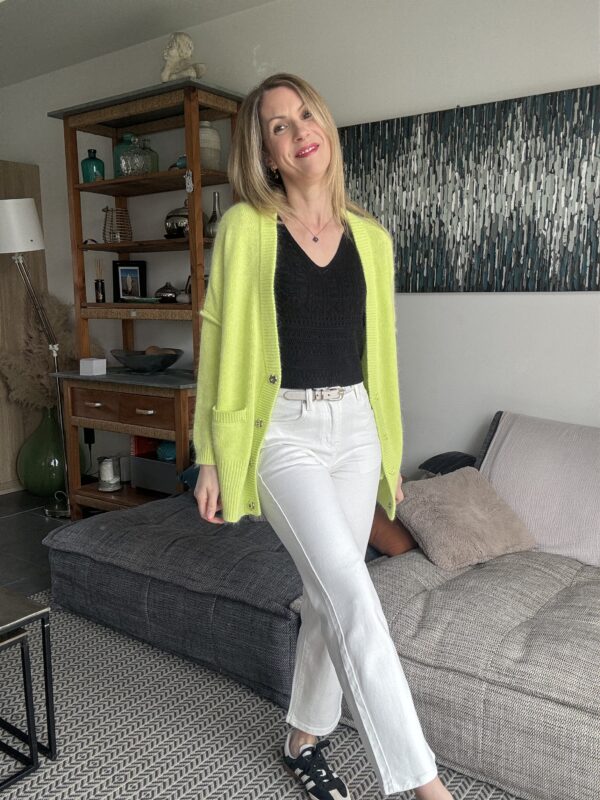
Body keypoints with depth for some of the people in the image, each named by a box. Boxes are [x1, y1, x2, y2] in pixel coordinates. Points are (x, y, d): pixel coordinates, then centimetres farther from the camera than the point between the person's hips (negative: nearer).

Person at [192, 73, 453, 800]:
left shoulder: (370, 237, 9)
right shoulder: (245, 227, -3)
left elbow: (378, 348, 13)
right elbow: (221, 343, -2)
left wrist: (390, 450, 15)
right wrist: (213, 457, -4)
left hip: (354, 429, 5)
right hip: (282, 431, -4)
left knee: (331, 596, 11)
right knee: (353, 597, -14)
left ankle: (304, 740, 32)